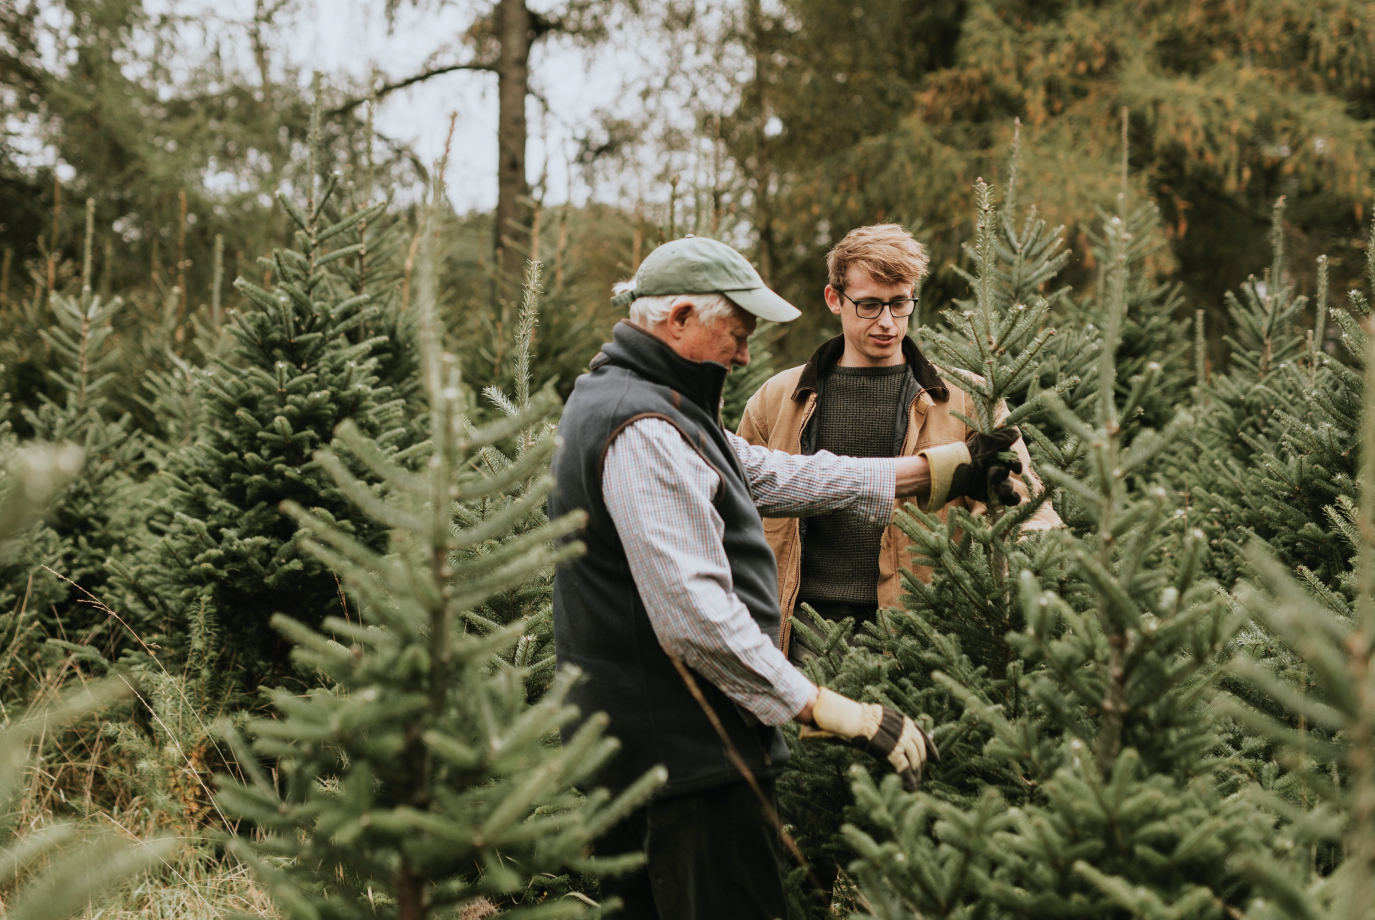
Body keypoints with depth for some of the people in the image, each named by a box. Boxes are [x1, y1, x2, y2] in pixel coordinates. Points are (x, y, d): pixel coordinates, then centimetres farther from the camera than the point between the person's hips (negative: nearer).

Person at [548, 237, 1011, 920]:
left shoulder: (620, 398, 15)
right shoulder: (643, 433, -20)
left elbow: (772, 476, 15)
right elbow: (695, 615, -27)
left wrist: (922, 472, 13)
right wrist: (825, 709, -24)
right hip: (687, 753, -11)